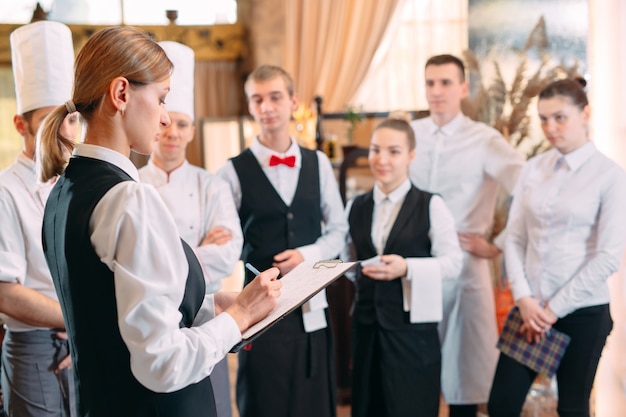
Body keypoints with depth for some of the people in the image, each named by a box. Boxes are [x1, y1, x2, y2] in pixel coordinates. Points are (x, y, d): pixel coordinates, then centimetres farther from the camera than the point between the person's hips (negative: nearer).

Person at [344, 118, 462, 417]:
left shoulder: (430, 205, -6)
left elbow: (453, 263, -10)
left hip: (412, 327, -5)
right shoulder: (355, 208, 10)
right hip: (367, 325, 5)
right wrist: (357, 271, 0)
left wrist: (407, 268, -21)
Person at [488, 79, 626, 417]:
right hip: (531, 307, 4)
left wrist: (555, 308, -11)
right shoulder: (533, 169, 4)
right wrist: (524, 298, -8)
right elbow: (514, 238, 4)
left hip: (582, 312, -4)